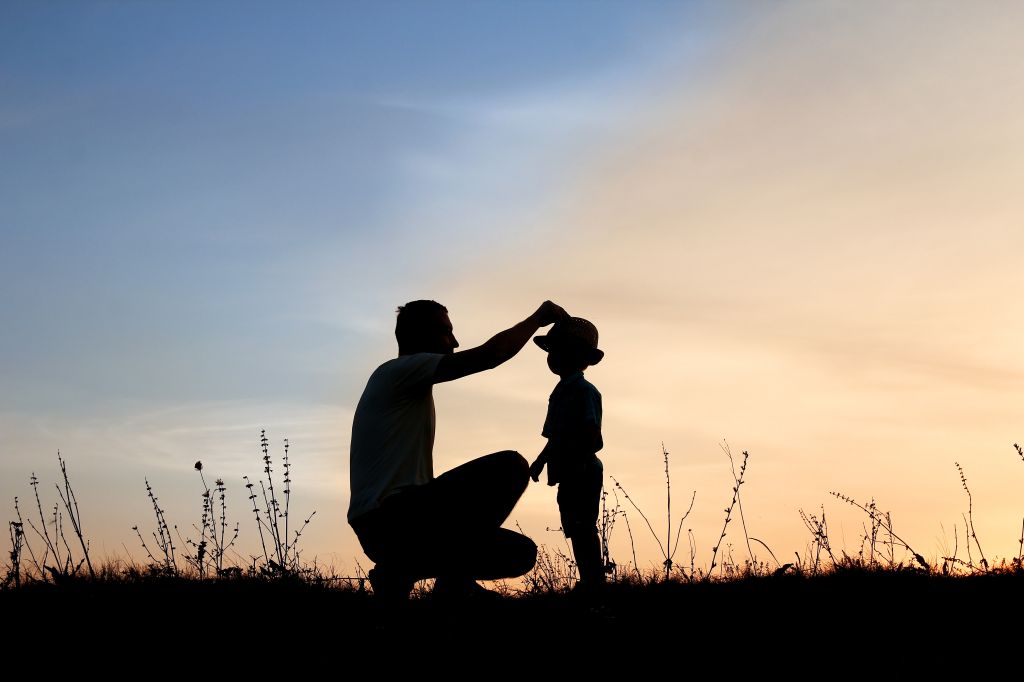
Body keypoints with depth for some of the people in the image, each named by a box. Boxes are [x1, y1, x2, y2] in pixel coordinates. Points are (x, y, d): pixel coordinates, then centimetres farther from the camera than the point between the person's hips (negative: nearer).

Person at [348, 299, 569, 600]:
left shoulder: (410, 390, 28)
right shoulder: (398, 370, -2)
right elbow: (489, 354, -12)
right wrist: (538, 318, 2)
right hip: (388, 519, -10)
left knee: (521, 553, 7)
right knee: (511, 467, -20)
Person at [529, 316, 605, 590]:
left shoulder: (583, 390, -11)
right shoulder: (562, 391, 18)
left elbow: (591, 433, -21)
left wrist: (576, 465, -26)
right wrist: (540, 460, 25)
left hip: (582, 473, -10)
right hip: (569, 476, 10)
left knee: (583, 532, -11)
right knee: (578, 533, 10)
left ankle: (594, 583, -11)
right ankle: (589, 584, 13)